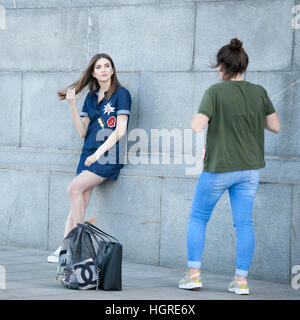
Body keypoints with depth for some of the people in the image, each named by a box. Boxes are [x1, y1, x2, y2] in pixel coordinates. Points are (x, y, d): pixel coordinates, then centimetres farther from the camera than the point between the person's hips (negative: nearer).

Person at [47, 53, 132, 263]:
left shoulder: (121, 94, -3)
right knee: (80, 202, -2)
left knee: (74, 188, -20)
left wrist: (99, 152, -16)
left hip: (110, 155, -6)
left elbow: (120, 130, -11)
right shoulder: (91, 98, 15)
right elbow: (83, 132, 11)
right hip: (89, 154, 6)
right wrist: (72, 106, -1)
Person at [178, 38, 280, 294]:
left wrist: (196, 118, 2)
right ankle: (241, 279, 5)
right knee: (244, 222, 7)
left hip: (219, 168, -4)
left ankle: (194, 273, 10)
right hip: (250, 168, 4)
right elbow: (275, 126, 5)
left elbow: (197, 125, -19)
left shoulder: (216, 92, -12)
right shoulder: (259, 93, 0)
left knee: (198, 218, 12)